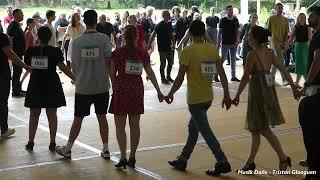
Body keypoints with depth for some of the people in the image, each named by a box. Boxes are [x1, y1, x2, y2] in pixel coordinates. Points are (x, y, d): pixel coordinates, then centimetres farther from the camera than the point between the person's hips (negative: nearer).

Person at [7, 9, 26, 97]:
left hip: (19, 52, 10)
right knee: (16, 72, -4)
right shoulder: (12, 26, -16)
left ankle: (18, 89, 24)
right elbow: (10, 40, -20)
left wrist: (23, 51, 24)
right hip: (16, 53, -10)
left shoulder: (18, 25, 13)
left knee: (18, 71, 15)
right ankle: (15, 92, 2)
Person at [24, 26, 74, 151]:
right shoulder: (55, 51, -10)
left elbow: (27, 65, 7)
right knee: (52, 114, 6)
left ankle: (30, 142, 13)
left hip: (35, 85, 2)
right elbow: (62, 67, -14)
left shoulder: (31, 51, -2)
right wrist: (75, 78, -12)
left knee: (34, 114, 11)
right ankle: (52, 143, 9)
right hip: (52, 86, -2)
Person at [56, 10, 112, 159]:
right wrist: (111, 76, 2)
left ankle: (68, 149, 17)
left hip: (82, 87, 0)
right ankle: (105, 150, 15)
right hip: (102, 86, 0)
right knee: (102, 117, 10)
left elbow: (73, 65, 5)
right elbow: (108, 60, -12)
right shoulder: (104, 39, -7)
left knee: (78, 118, 10)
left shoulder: (76, 41, -3)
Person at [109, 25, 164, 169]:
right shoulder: (143, 54, 2)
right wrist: (158, 91, 11)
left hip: (121, 90, -3)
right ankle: (132, 158, 15)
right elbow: (150, 73, 4)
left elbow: (112, 74, -4)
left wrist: (114, 89, 9)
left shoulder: (117, 53, -7)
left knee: (120, 126, 4)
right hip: (137, 90, 3)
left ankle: (123, 158, -2)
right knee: (135, 125, 11)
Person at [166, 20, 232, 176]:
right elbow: (222, 74, 2)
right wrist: (226, 95, 8)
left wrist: (170, 94, 0)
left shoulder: (187, 52, -14)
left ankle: (222, 162, -3)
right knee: (193, 128, 19)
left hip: (195, 98, -7)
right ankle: (182, 160, 30)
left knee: (205, 131, -1)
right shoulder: (213, 49, 2)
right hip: (208, 97, 7)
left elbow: (180, 78, -13)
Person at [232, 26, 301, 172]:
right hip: (269, 92, 8)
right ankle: (250, 162, 18)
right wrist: (294, 87, 12)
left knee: (263, 129, 2)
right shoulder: (269, 53, 7)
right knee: (255, 128, 13)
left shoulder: (252, 55, -15)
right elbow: (284, 70, 7)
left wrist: (237, 96, -9)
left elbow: (245, 77, -15)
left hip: (258, 93, -8)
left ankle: (283, 159, 5)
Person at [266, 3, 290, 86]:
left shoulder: (285, 19, 10)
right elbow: (268, 30, 0)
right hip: (274, 41, -5)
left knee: (276, 60, 11)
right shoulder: (271, 18, 0)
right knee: (280, 60, -15)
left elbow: (286, 32, 9)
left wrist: (284, 42, -6)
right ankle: (284, 80, -19)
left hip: (282, 42, 5)